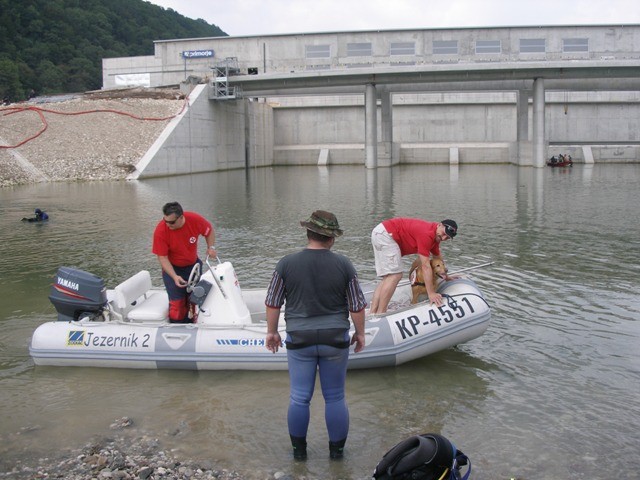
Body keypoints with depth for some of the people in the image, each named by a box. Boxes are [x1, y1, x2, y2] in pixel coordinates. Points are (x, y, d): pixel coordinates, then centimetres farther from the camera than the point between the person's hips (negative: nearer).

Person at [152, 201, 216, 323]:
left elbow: (210, 230, -1)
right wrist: (174, 277, -32)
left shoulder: (195, 220, -24)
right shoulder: (160, 231, -28)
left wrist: (211, 247, -13)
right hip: (172, 269, -3)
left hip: (193, 265, 3)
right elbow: (162, 257, -22)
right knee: (177, 302, -9)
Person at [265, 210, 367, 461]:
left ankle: (299, 449, 26)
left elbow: (273, 303, -2)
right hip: (335, 340, 0)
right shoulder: (343, 264, -8)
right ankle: (336, 449, 25)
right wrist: (360, 333, 12)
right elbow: (357, 306, -3)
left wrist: (271, 331, 12)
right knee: (335, 398, 14)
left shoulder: (286, 263, -8)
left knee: (299, 398, 12)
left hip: (300, 340, 0)